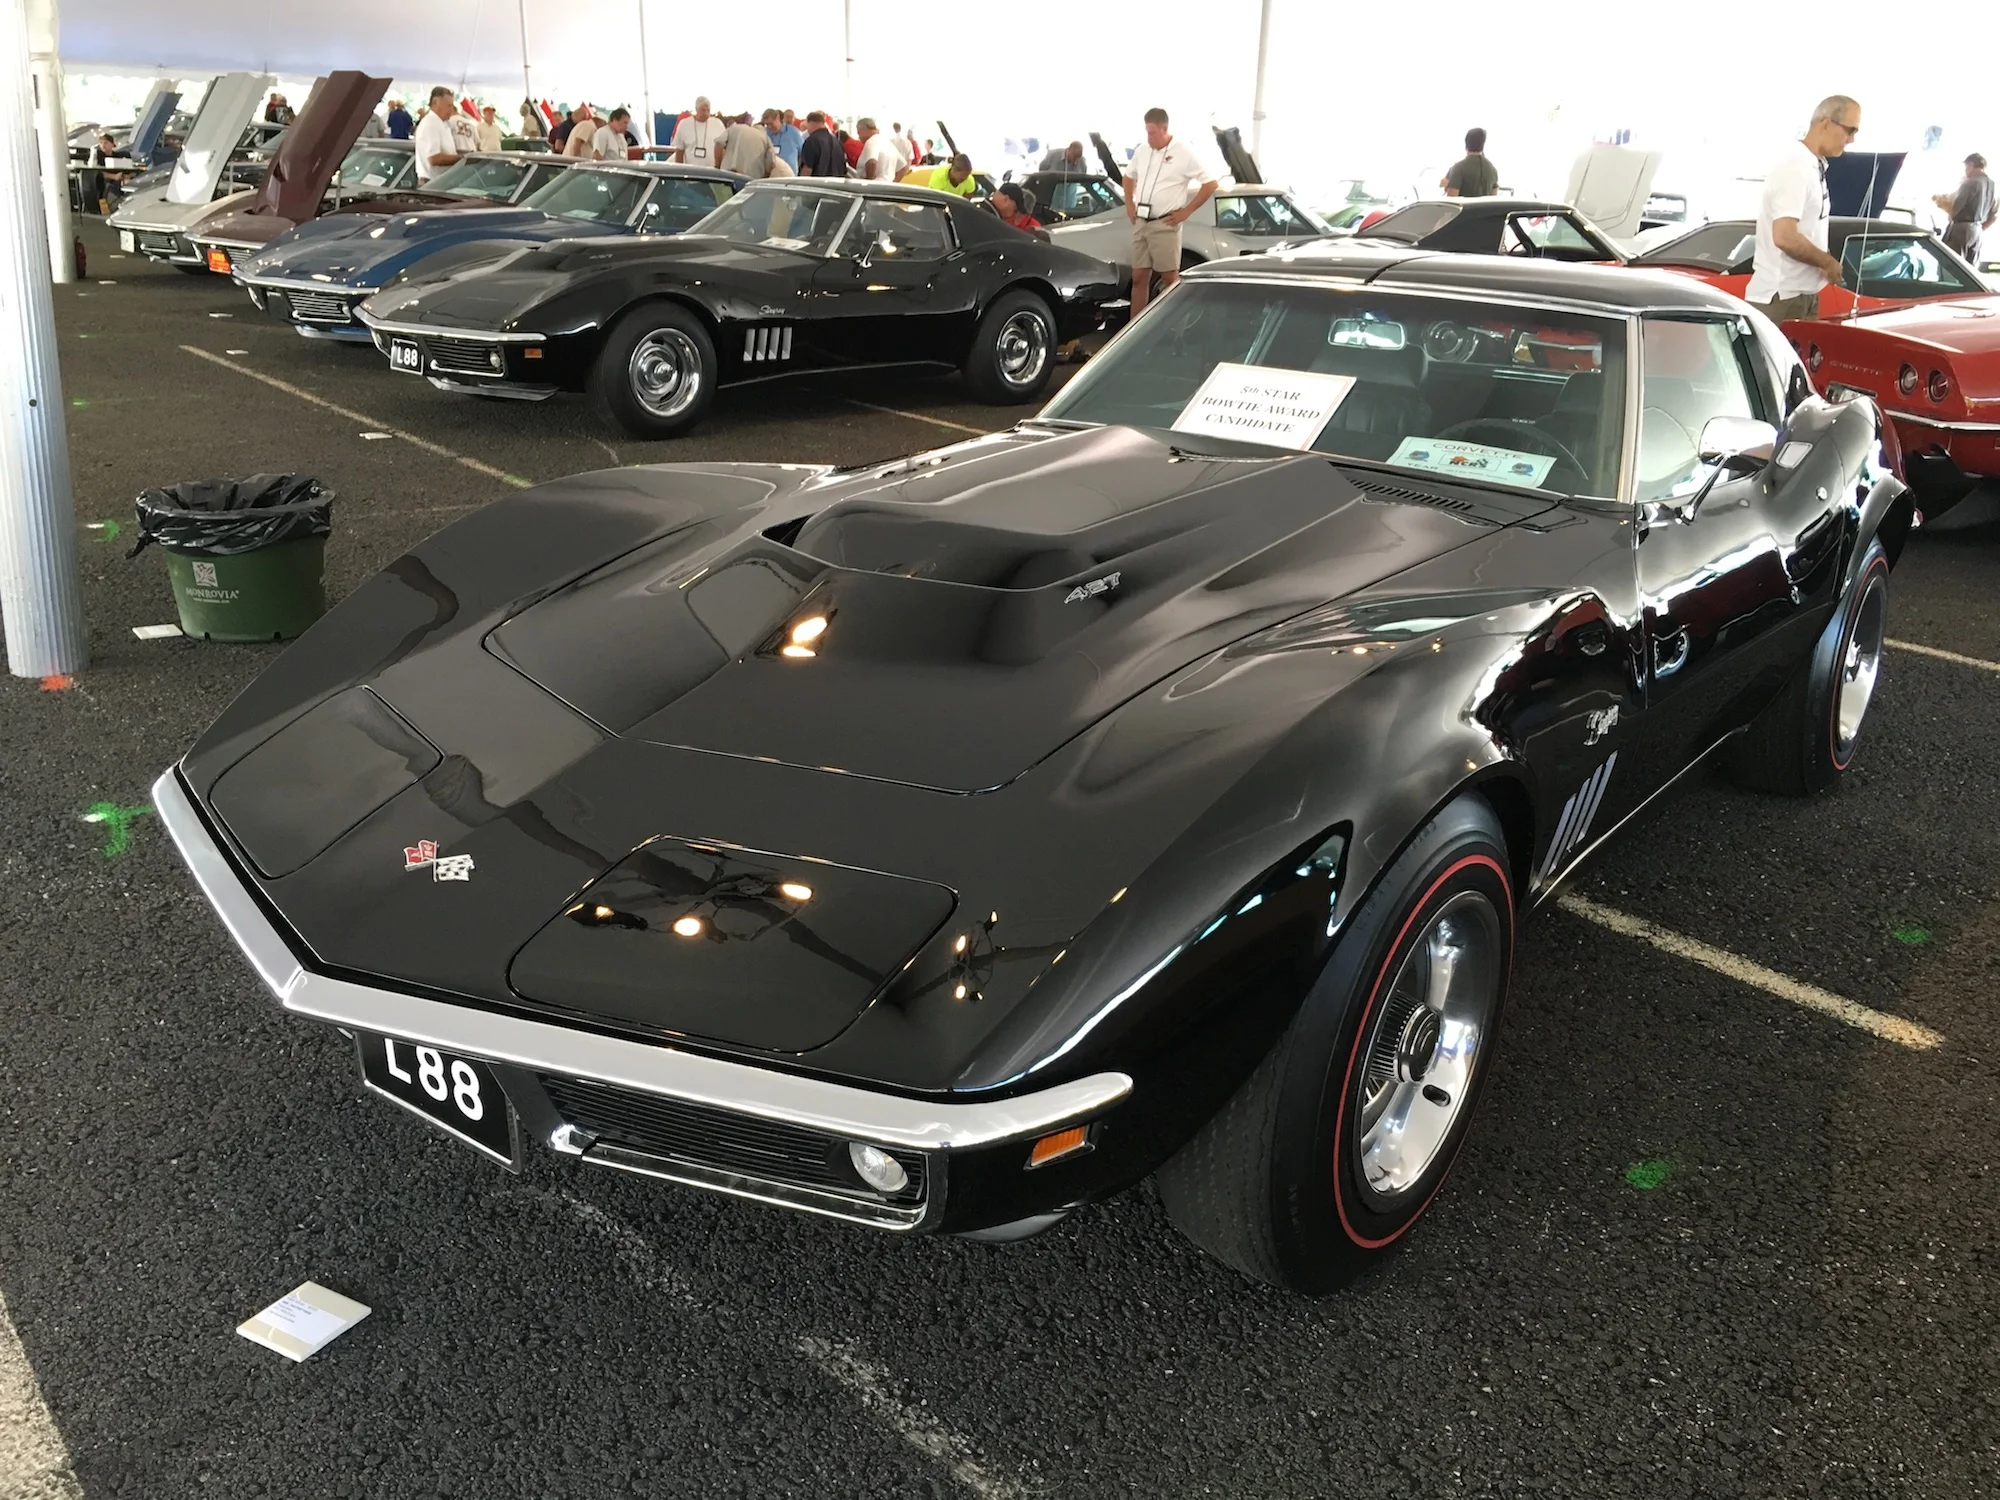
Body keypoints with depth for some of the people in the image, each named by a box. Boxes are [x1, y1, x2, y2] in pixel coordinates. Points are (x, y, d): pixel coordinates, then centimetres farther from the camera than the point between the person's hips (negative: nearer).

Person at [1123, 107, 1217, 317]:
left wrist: (1186, 211, -9)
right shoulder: (1142, 151, 9)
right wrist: (1129, 204, 14)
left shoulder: (1184, 152, -8)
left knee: (1170, 279, -3)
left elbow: (1210, 183, -7)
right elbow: (1129, 177, 28)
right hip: (1140, 223, 6)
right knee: (1138, 277, 7)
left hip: (1164, 225, -6)